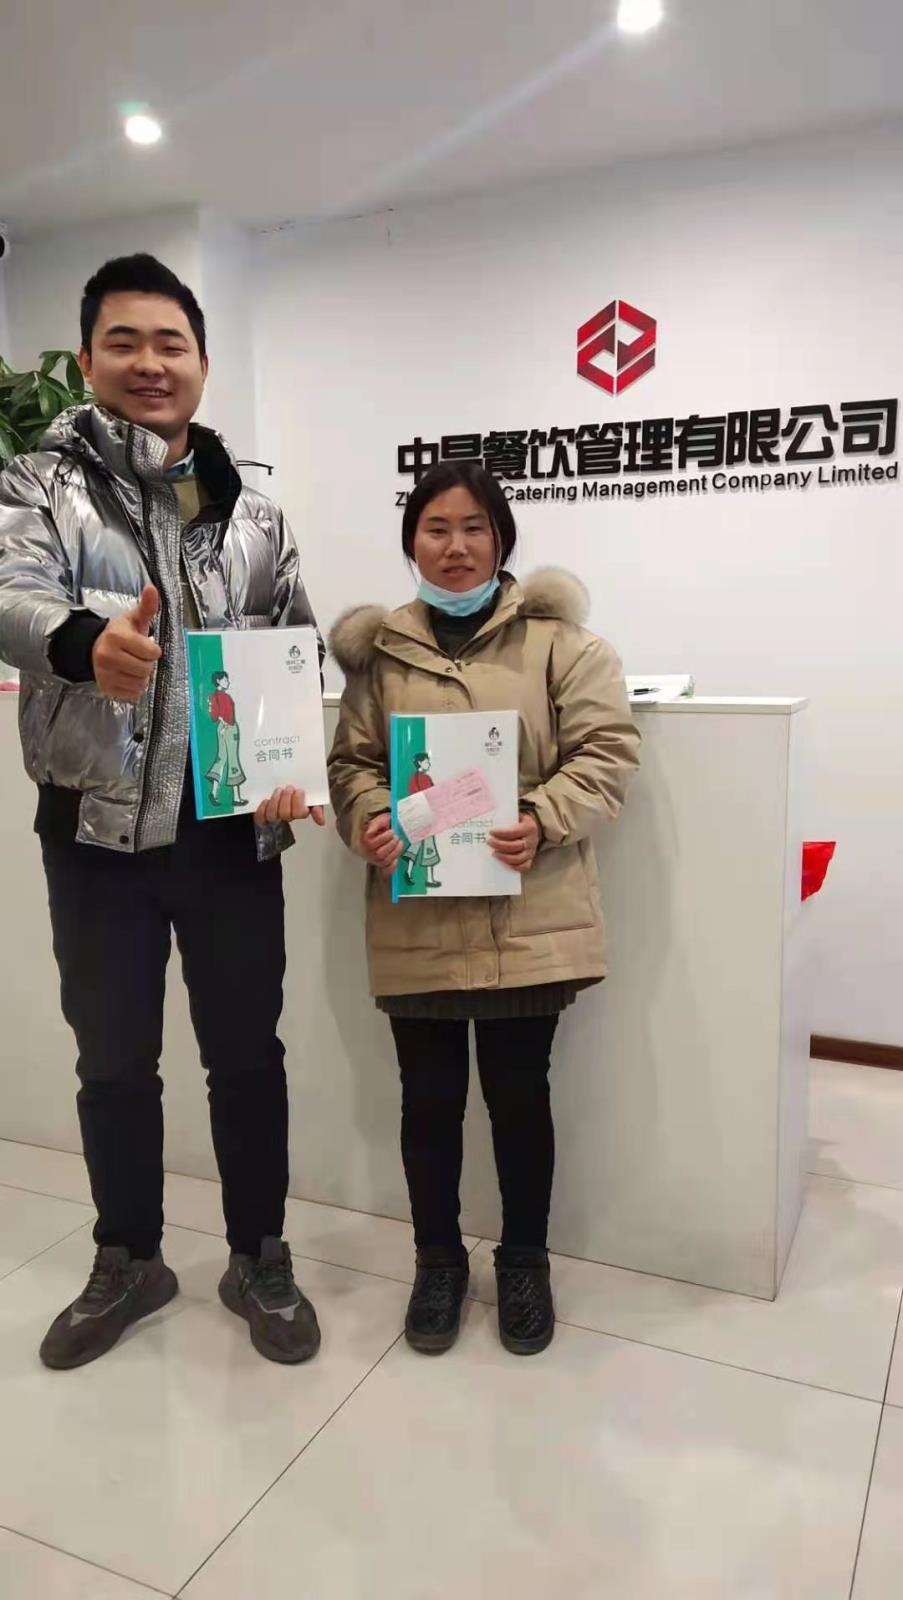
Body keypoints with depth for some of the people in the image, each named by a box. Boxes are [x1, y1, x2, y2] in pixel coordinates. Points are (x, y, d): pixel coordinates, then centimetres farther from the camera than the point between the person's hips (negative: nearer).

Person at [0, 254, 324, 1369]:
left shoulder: (253, 512, 7)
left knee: (247, 1051, 10)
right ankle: (128, 1260, 35)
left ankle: (258, 1260, 31)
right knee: (113, 1057, 13)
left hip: (233, 824, 1)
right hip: (98, 827, -1)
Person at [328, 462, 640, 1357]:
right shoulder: (378, 649, 8)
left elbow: (606, 749, -4)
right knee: (429, 1095, 12)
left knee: (519, 1093, 10)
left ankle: (524, 1262, 34)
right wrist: (372, 820, -14)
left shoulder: (556, 639, 1)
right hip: (415, 919, 2)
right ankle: (437, 1260, 35)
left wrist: (543, 820, -20)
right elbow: (352, 762, 8)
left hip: (527, 917, -1)